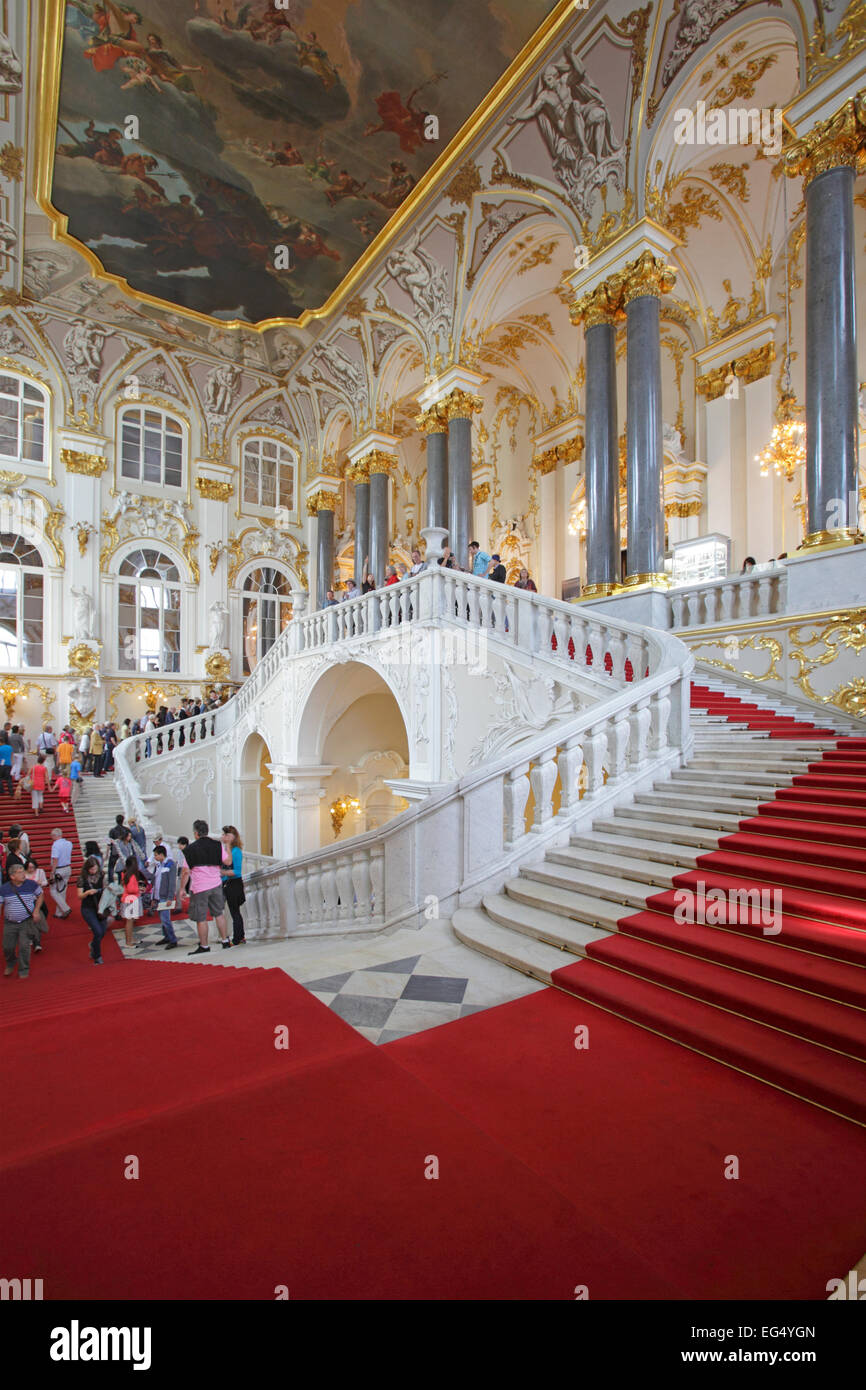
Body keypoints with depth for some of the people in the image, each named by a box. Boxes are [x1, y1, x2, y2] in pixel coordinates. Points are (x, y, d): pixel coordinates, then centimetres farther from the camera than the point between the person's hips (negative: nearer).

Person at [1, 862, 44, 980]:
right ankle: (10, 965, 40)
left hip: (27, 922, -2)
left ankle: (24, 971, 13)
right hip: (9, 923, 2)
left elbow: (40, 895, 7)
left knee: (24, 947, -4)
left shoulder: (31, 884, -7)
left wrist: (36, 911, -2)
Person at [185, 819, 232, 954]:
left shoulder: (190, 849, -9)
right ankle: (225, 941, 18)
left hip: (199, 887, -4)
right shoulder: (217, 845, 0)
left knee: (201, 918, 6)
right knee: (219, 914, 16)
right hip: (216, 884, 4)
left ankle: (204, 946, 13)